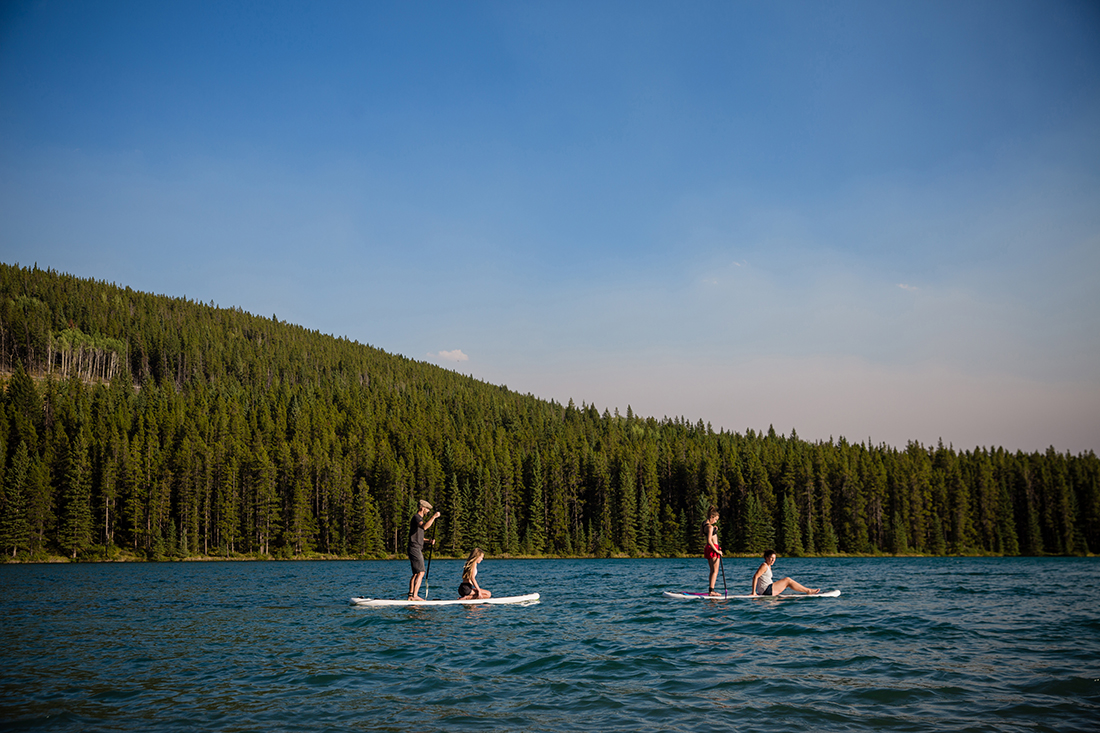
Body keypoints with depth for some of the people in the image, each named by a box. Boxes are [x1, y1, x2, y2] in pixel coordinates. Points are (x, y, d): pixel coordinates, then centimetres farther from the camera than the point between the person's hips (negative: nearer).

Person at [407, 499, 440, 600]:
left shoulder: (419, 518, 23)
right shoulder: (416, 517, -10)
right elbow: (424, 527, -32)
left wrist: (428, 540, 14)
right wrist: (433, 517, -29)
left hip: (417, 549, 11)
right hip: (415, 549, -11)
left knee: (416, 574, 12)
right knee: (420, 572, -15)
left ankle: (411, 595, 13)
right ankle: (415, 596, -19)